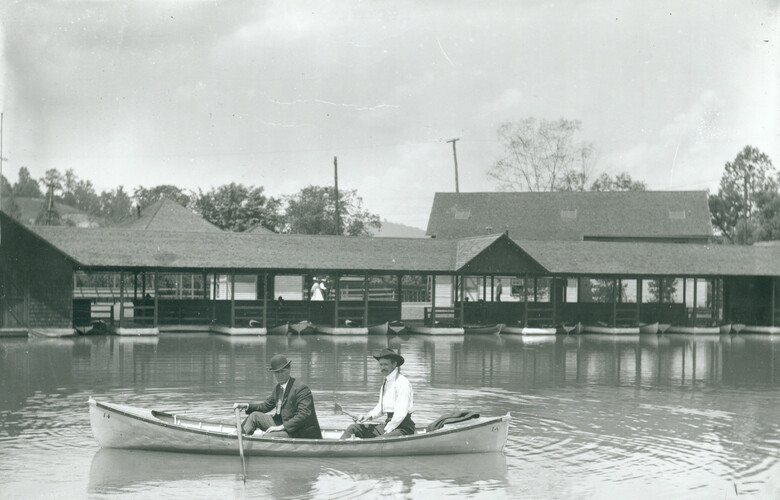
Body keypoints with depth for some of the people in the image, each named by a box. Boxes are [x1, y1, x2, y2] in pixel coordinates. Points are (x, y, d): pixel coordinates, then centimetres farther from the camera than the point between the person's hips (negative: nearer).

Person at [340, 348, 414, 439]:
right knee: (353, 428, 2)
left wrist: (387, 431, -16)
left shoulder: (403, 382, -11)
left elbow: (401, 413, -18)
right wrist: (370, 415, 4)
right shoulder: (385, 383, 18)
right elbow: (381, 407, 24)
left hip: (403, 429, -9)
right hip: (388, 425, 9)